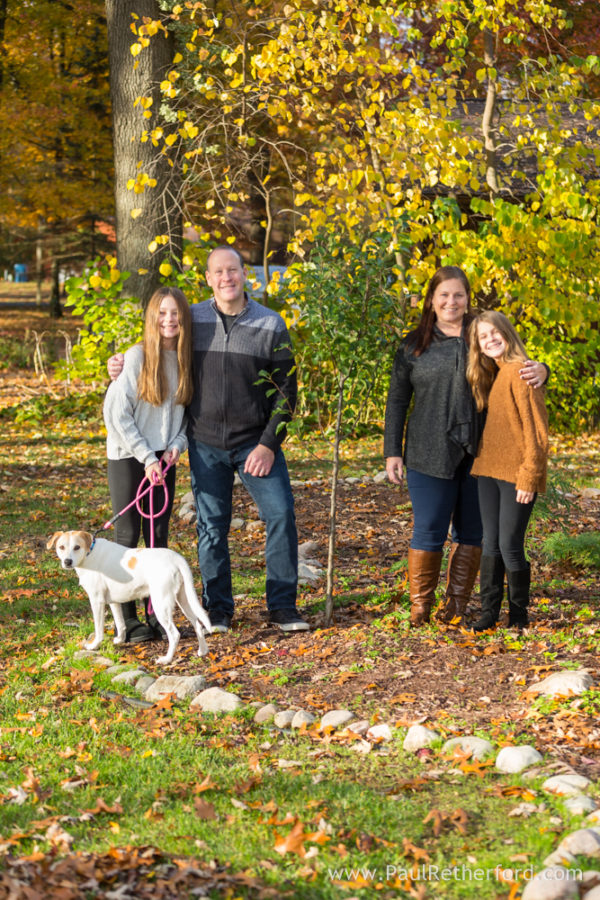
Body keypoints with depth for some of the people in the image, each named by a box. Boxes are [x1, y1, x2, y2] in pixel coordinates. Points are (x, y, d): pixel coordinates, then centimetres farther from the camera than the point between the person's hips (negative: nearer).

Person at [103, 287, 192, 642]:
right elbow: (116, 412, -12)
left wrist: (176, 446, -6)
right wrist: (146, 457, -13)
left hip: (163, 460, 5)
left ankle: (158, 615, 13)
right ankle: (127, 620, 2)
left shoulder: (186, 359, 4)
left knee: (159, 537, 7)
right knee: (128, 536, -2)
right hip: (128, 458, -5)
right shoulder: (137, 357, -10)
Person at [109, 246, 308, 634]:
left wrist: (269, 444, -9)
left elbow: (285, 390, -2)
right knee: (211, 526, 4)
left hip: (256, 442, -1)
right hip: (206, 443, 1)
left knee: (281, 513, -8)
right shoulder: (193, 320, 0)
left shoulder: (270, 325, -4)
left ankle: (282, 606, 5)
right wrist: (123, 366, -3)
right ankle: (218, 609, 18)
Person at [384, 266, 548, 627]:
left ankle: (456, 606, 19)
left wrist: (539, 370, -17)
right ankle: (420, 607, 13)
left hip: (478, 454, 2)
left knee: (471, 532, 8)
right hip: (430, 455, -1)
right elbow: (397, 401, 9)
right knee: (429, 530, 0)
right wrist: (392, 451, 4)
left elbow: (520, 368, 8)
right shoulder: (414, 346, 5)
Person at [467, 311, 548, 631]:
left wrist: (529, 476, -16)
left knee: (510, 546, -3)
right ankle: (489, 612, 16)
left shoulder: (522, 373, -13)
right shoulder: (492, 376, 14)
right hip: (489, 472, 8)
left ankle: (519, 616, 12)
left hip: (517, 476, -8)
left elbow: (536, 430, -15)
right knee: (491, 544, 9)